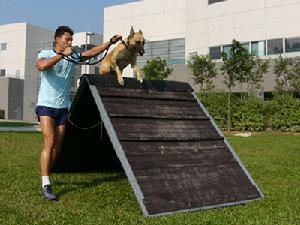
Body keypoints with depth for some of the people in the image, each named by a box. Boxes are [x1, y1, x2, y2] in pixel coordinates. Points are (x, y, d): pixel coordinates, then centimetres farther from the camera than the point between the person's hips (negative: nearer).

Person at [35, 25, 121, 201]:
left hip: (63, 107, 5)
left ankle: (45, 177, 25)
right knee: (49, 143, -16)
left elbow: (92, 52, 4)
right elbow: (41, 66, -27)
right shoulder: (46, 54, -5)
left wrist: (111, 42, -6)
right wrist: (62, 54, -28)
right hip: (46, 106, -5)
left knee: (57, 147, 7)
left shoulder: (73, 56, 9)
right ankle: (46, 186, -15)